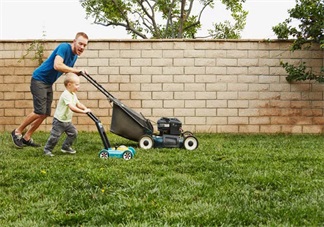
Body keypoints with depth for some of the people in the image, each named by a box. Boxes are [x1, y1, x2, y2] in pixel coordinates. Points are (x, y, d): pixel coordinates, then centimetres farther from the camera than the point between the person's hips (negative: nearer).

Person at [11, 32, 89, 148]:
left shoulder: (75, 56, 6)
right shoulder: (64, 47, -21)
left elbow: (67, 71, 18)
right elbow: (57, 66, -34)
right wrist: (76, 71, -26)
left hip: (48, 84, 9)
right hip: (39, 80, -9)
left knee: (45, 114, 6)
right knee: (40, 112, -14)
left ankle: (26, 138, 18)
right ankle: (17, 132, 5)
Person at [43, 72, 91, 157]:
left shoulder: (73, 95, 6)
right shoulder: (66, 95, -27)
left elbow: (78, 104, 8)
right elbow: (72, 108, -36)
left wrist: (85, 108, -12)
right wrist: (83, 111, -38)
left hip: (67, 120, 9)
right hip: (59, 120, -9)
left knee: (73, 133, 7)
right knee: (55, 136, -5)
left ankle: (66, 147, 23)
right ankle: (47, 150, 12)